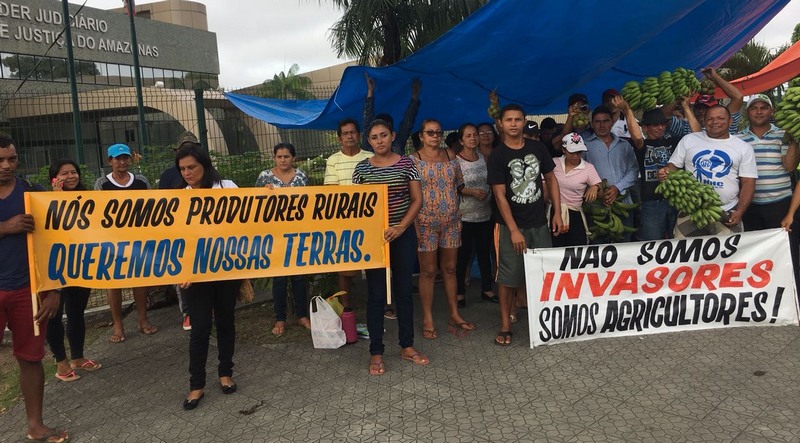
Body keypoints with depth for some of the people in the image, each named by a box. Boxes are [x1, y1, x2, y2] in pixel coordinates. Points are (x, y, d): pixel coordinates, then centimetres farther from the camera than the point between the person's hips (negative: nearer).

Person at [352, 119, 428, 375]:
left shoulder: (406, 164, 1)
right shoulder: (362, 168, 2)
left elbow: (417, 199, -1)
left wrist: (401, 227, -12)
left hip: (403, 235, 0)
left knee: (403, 290, 9)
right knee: (376, 293, 3)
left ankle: (407, 346, 22)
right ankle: (376, 352, 12)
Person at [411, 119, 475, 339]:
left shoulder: (451, 156, 9)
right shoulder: (413, 160, -5)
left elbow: (459, 185, 17)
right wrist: (414, 225, -14)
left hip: (451, 222, 4)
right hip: (425, 223, -4)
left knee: (450, 268, 12)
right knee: (428, 271, 3)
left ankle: (454, 315, 23)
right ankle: (427, 319, 13)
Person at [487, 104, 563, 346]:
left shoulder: (537, 148, 5)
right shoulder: (497, 156, -6)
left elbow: (551, 179, 11)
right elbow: (500, 195, -10)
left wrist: (557, 212, 2)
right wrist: (514, 230, -16)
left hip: (539, 223, 4)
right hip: (512, 225, -3)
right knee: (509, 277, 1)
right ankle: (505, 325, 12)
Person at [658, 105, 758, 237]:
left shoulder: (744, 147, 7)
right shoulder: (688, 140, 8)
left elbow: (748, 183, 4)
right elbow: (673, 165, 9)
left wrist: (739, 212, -8)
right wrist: (666, 172, -16)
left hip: (727, 213, 0)